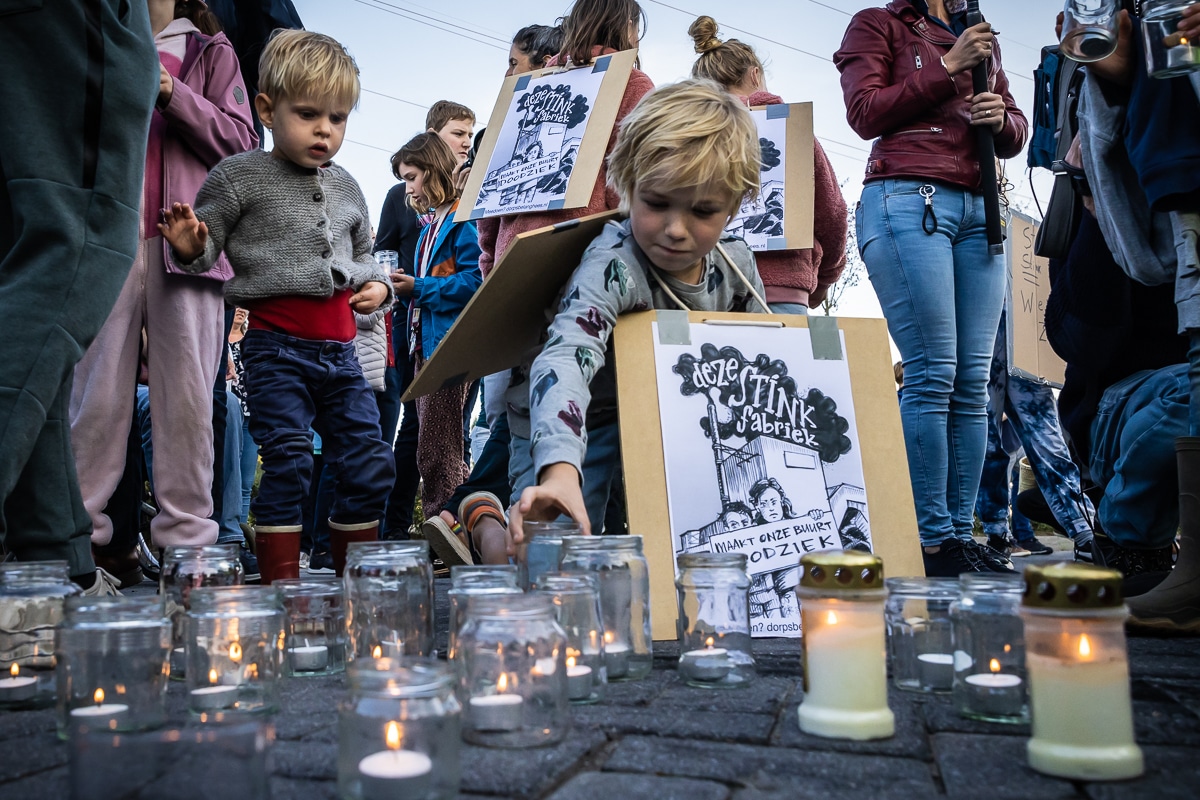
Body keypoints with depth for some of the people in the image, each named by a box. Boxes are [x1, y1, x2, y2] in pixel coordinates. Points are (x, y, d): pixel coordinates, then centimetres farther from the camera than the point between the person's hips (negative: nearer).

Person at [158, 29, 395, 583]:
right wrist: (189, 248, -19)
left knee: (371, 464, 5)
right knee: (289, 463, -10)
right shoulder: (240, 176, 0)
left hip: (339, 347, 6)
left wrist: (376, 285, 9)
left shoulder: (346, 188, 15)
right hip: (277, 346, -5)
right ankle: (281, 585, 3)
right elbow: (205, 250, 3)